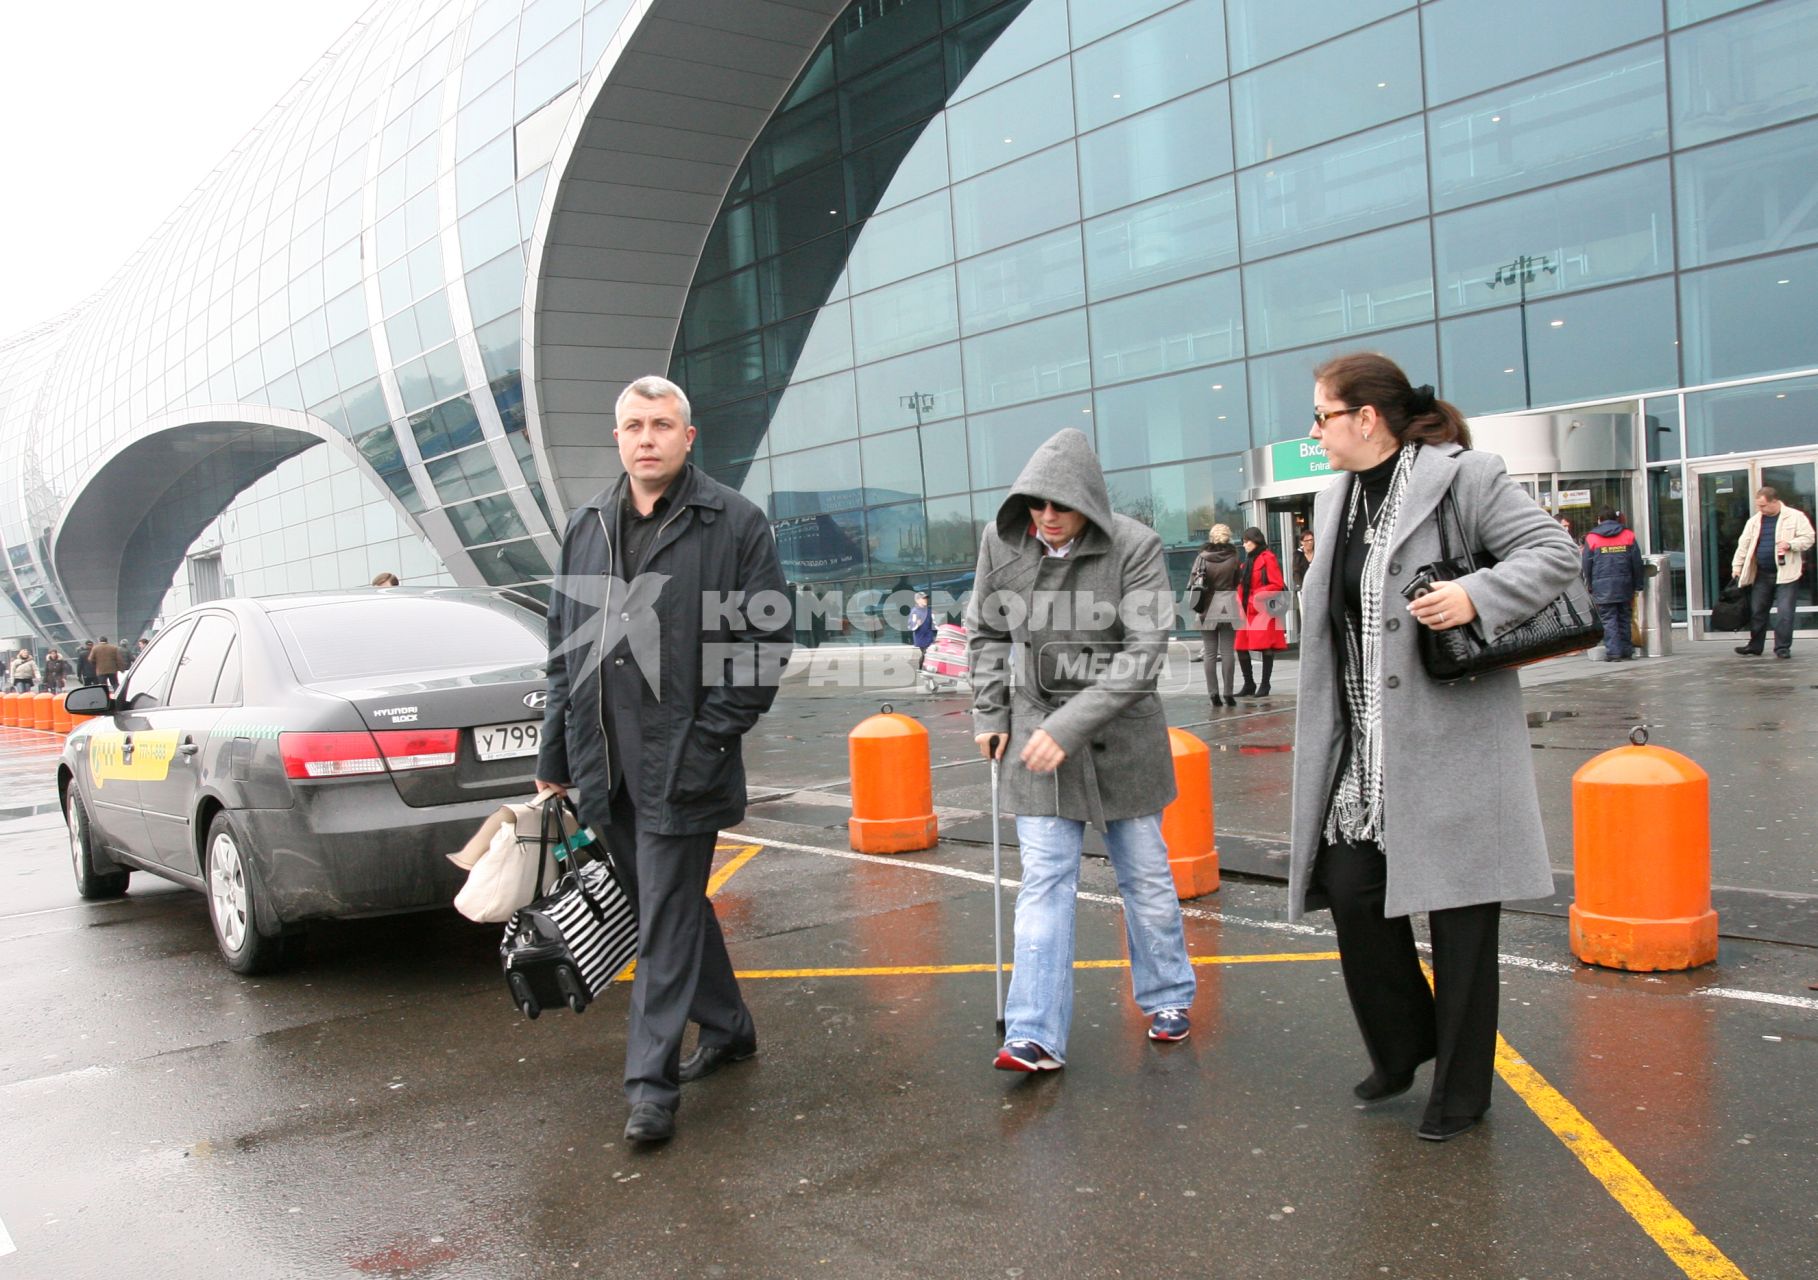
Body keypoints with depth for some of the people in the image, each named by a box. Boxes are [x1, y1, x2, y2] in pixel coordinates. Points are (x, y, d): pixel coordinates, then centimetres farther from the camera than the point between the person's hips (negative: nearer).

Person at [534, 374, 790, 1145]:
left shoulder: (735, 524, -4)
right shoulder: (586, 530, 12)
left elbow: (766, 640, -6)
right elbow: (564, 649, 15)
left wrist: (711, 736, -12)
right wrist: (555, 756, 13)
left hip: (683, 764, -6)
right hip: (606, 765, 6)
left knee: (667, 921, -2)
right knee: (667, 906, 18)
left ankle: (652, 1082, 7)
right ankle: (726, 1027, 36)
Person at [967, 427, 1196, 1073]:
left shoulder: (1134, 547, -15)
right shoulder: (1001, 541, -5)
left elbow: (1145, 651, -19)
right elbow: (986, 633, 10)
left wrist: (1070, 726, -24)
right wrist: (989, 714, 4)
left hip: (1122, 730, -2)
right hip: (1036, 727, 2)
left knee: (1145, 873, 12)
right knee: (1043, 880, -1)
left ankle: (1168, 999, 33)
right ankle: (1035, 1035, 0)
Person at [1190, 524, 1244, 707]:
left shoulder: (1202, 557, -2)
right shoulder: (1234, 558, -1)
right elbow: (1240, 581, 1)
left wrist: (1195, 605, 5)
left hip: (1208, 610, 0)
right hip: (1229, 607, 0)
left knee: (1210, 653, 4)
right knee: (1228, 652, 3)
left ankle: (1213, 693, 0)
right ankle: (1228, 693, 0)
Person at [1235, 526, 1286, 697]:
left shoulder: (1268, 558, -7)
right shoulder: (1248, 560, 18)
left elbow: (1277, 585, -12)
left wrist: (1257, 595, -18)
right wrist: (1241, 603, 6)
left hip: (1264, 610, -8)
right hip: (1248, 611, 8)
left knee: (1266, 647, -3)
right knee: (1241, 648, 5)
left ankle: (1264, 686, 3)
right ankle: (1249, 684, 16)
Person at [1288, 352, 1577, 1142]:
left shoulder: (1463, 476, -7)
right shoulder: (1337, 502, 15)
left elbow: (1556, 551, -10)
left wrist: (1477, 595, -26)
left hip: (1451, 742, -6)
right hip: (1366, 751, 6)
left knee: (1457, 910, 3)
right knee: (1350, 891, 2)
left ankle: (1460, 1090, 20)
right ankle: (1402, 1047, 27)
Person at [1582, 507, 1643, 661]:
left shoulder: (1591, 538, 0)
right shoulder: (1628, 535, 8)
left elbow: (1586, 565, 1)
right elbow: (1637, 562, 9)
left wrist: (1590, 586, 11)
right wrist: (1637, 585, 13)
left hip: (1602, 586, -3)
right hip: (1624, 585, 3)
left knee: (1609, 619, -3)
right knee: (1624, 618, 11)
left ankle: (1613, 651, -9)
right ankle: (1626, 650, 14)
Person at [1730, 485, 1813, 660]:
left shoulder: (1796, 517, -2)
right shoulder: (1754, 521, 11)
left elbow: (1808, 539, -5)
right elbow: (1743, 545, 11)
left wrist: (1790, 544, -22)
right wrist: (1737, 566, 6)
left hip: (1786, 573, -5)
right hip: (1761, 574, 5)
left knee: (1784, 612, -7)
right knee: (1756, 611, 8)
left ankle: (1782, 647, 1)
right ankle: (1755, 646, 19)